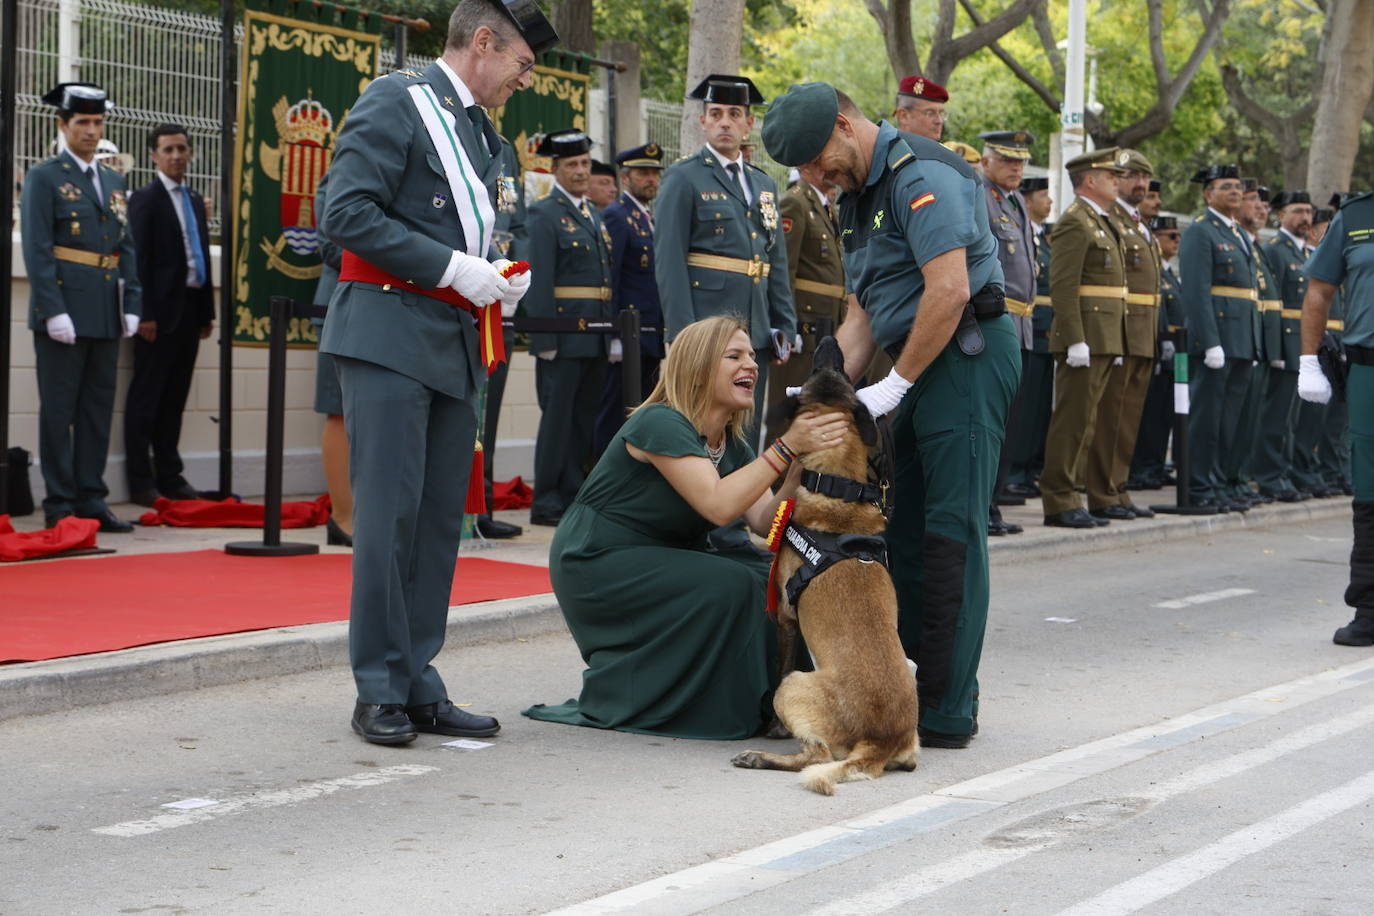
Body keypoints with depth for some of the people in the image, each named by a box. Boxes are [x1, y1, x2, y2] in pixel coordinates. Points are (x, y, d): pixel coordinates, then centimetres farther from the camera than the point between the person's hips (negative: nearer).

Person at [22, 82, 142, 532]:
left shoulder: (114, 182, 16)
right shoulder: (44, 178, -2)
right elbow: (37, 251, -9)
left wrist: (132, 305, 6)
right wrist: (53, 311, -17)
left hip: (106, 317, 6)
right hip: (64, 313, -6)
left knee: (98, 410, 8)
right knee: (59, 410, -2)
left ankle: (91, 500, 13)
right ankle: (60, 506, 1)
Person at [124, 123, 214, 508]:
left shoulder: (195, 201, 17)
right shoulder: (145, 199, -5)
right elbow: (138, 259, -11)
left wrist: (207, 312, 13)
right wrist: (144, 314, -17)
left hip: (190, 310, 7)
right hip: (160, 311, -7)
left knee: (175, 397, 10)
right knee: (146, 398, -2)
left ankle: (170, 476, 15)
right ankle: (141, 481, 1)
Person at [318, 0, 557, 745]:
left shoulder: (482, 132, 19)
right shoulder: (395, 102, -5)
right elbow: (346, 214, -14)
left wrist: (496, 279, 7)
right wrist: (453, 268, -16)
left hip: (455, 344, 8)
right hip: (390, 333, -8)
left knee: (440, 517, 7)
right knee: (390, 511, -8)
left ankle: (419, 685, 12)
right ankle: (380, 691, -2)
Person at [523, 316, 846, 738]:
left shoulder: (732, 444, 6)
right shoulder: (661, 424, -21)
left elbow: (765, 521, -7)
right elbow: (717, 505, -32)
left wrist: (800, 467, -22)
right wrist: (786, 448, -34)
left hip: (663, 560, 8)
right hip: (596, 565, -8)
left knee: (775, 580, -10)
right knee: (727, 585, -26)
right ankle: (612, 697, -11)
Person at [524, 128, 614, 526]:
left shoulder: (593, 214, 18)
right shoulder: (545, 214, -6)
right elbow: (538, 282, -13)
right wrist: (544, 340, -18)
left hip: (596, 339, 8)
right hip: (564, 338, -8)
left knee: (585, 418, 11)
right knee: (557, 417, -3)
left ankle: (574, 496, 18)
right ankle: (547, 503, 2)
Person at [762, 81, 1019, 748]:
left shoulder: (920, 173, -13)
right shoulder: (858, 198, 19)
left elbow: (949, 290, -22)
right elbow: (863, 313, 20)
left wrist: (895, 384, -16)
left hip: (968, 352, -10)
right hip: (925, 363, 10)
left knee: (950, 530, -10)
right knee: (905, 526, 10)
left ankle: (947, 713, -9)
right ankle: (913, 687, 16)